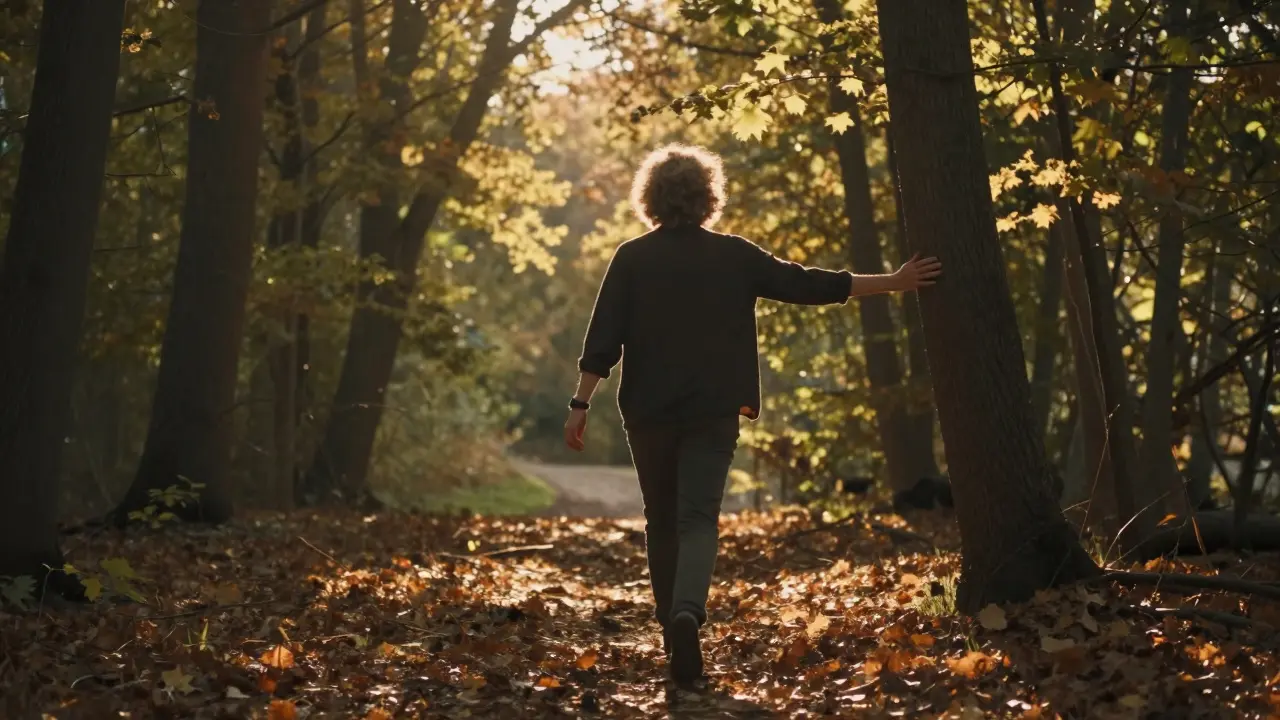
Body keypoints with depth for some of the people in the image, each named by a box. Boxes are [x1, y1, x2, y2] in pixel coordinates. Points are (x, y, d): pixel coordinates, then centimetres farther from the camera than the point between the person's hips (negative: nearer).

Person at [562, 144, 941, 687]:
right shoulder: (734, 256, 0)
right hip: (713, 413, -1)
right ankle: (687, 613, -30)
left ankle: (672, 625, 22)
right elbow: (808, 286, 1)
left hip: (647, 411, 1)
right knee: (698, 519, -4)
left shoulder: (631, 259, -2)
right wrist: (892, 283, 7)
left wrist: (581, 404, -3)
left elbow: (603, 338, -7)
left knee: (662, 520, 16)